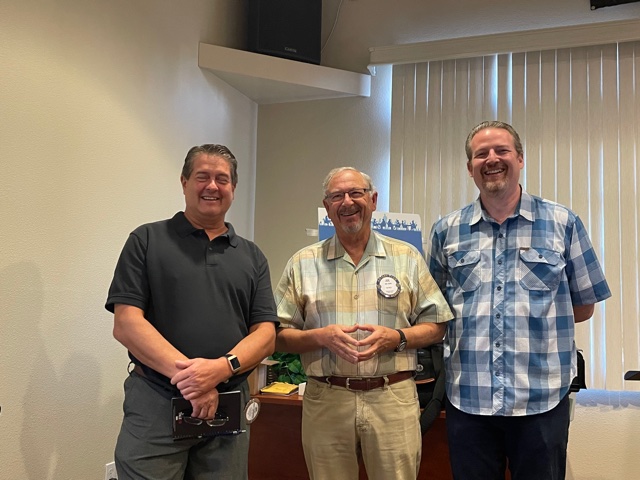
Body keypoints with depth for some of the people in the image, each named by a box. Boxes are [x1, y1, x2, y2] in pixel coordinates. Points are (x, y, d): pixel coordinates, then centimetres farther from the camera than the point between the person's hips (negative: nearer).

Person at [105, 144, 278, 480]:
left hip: (229, 407, 3)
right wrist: (185, 372, -18)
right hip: (155, 403, -2)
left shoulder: (252, 257, 10)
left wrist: (220, 368, -16)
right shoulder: (147, 240, 2)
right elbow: (126, 324, -8)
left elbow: (266, 335, 3)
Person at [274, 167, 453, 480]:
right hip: (326, 401, 0)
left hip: (393, 398, 0)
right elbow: (279, 336, 3)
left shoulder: (407, 258, 4)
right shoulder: (303, 264, 3)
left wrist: (396, 337, -13)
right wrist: (321, 336, -15)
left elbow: (436, 326, 6)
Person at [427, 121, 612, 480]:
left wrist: (536, 318, 0)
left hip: (543, 400, -1)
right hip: (467, 400, 2)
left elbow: (584, 306, 8)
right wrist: (473, 322, 3)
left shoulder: (562, 223, 1)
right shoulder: (447, 231, 6)